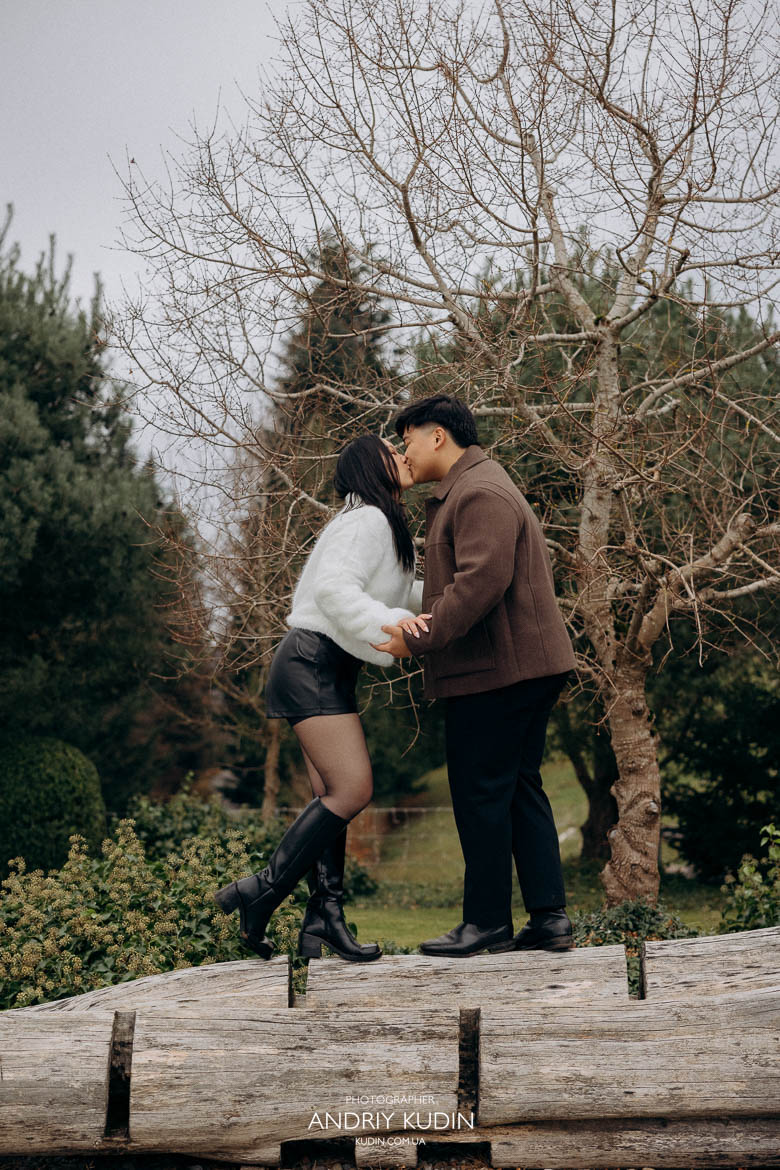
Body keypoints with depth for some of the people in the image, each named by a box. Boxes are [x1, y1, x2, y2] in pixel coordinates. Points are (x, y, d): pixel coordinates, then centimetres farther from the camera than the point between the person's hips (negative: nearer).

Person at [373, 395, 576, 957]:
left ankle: (487, 922, 6)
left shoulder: (480, 494, -13)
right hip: (528, 665, 11)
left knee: (481, 793, -3)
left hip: (495, 670, -11)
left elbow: (482, 580, -25)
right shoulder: (470, 492, 22)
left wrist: (420, 639, -23)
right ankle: (550, 917, 12)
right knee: (520, 788, 11)